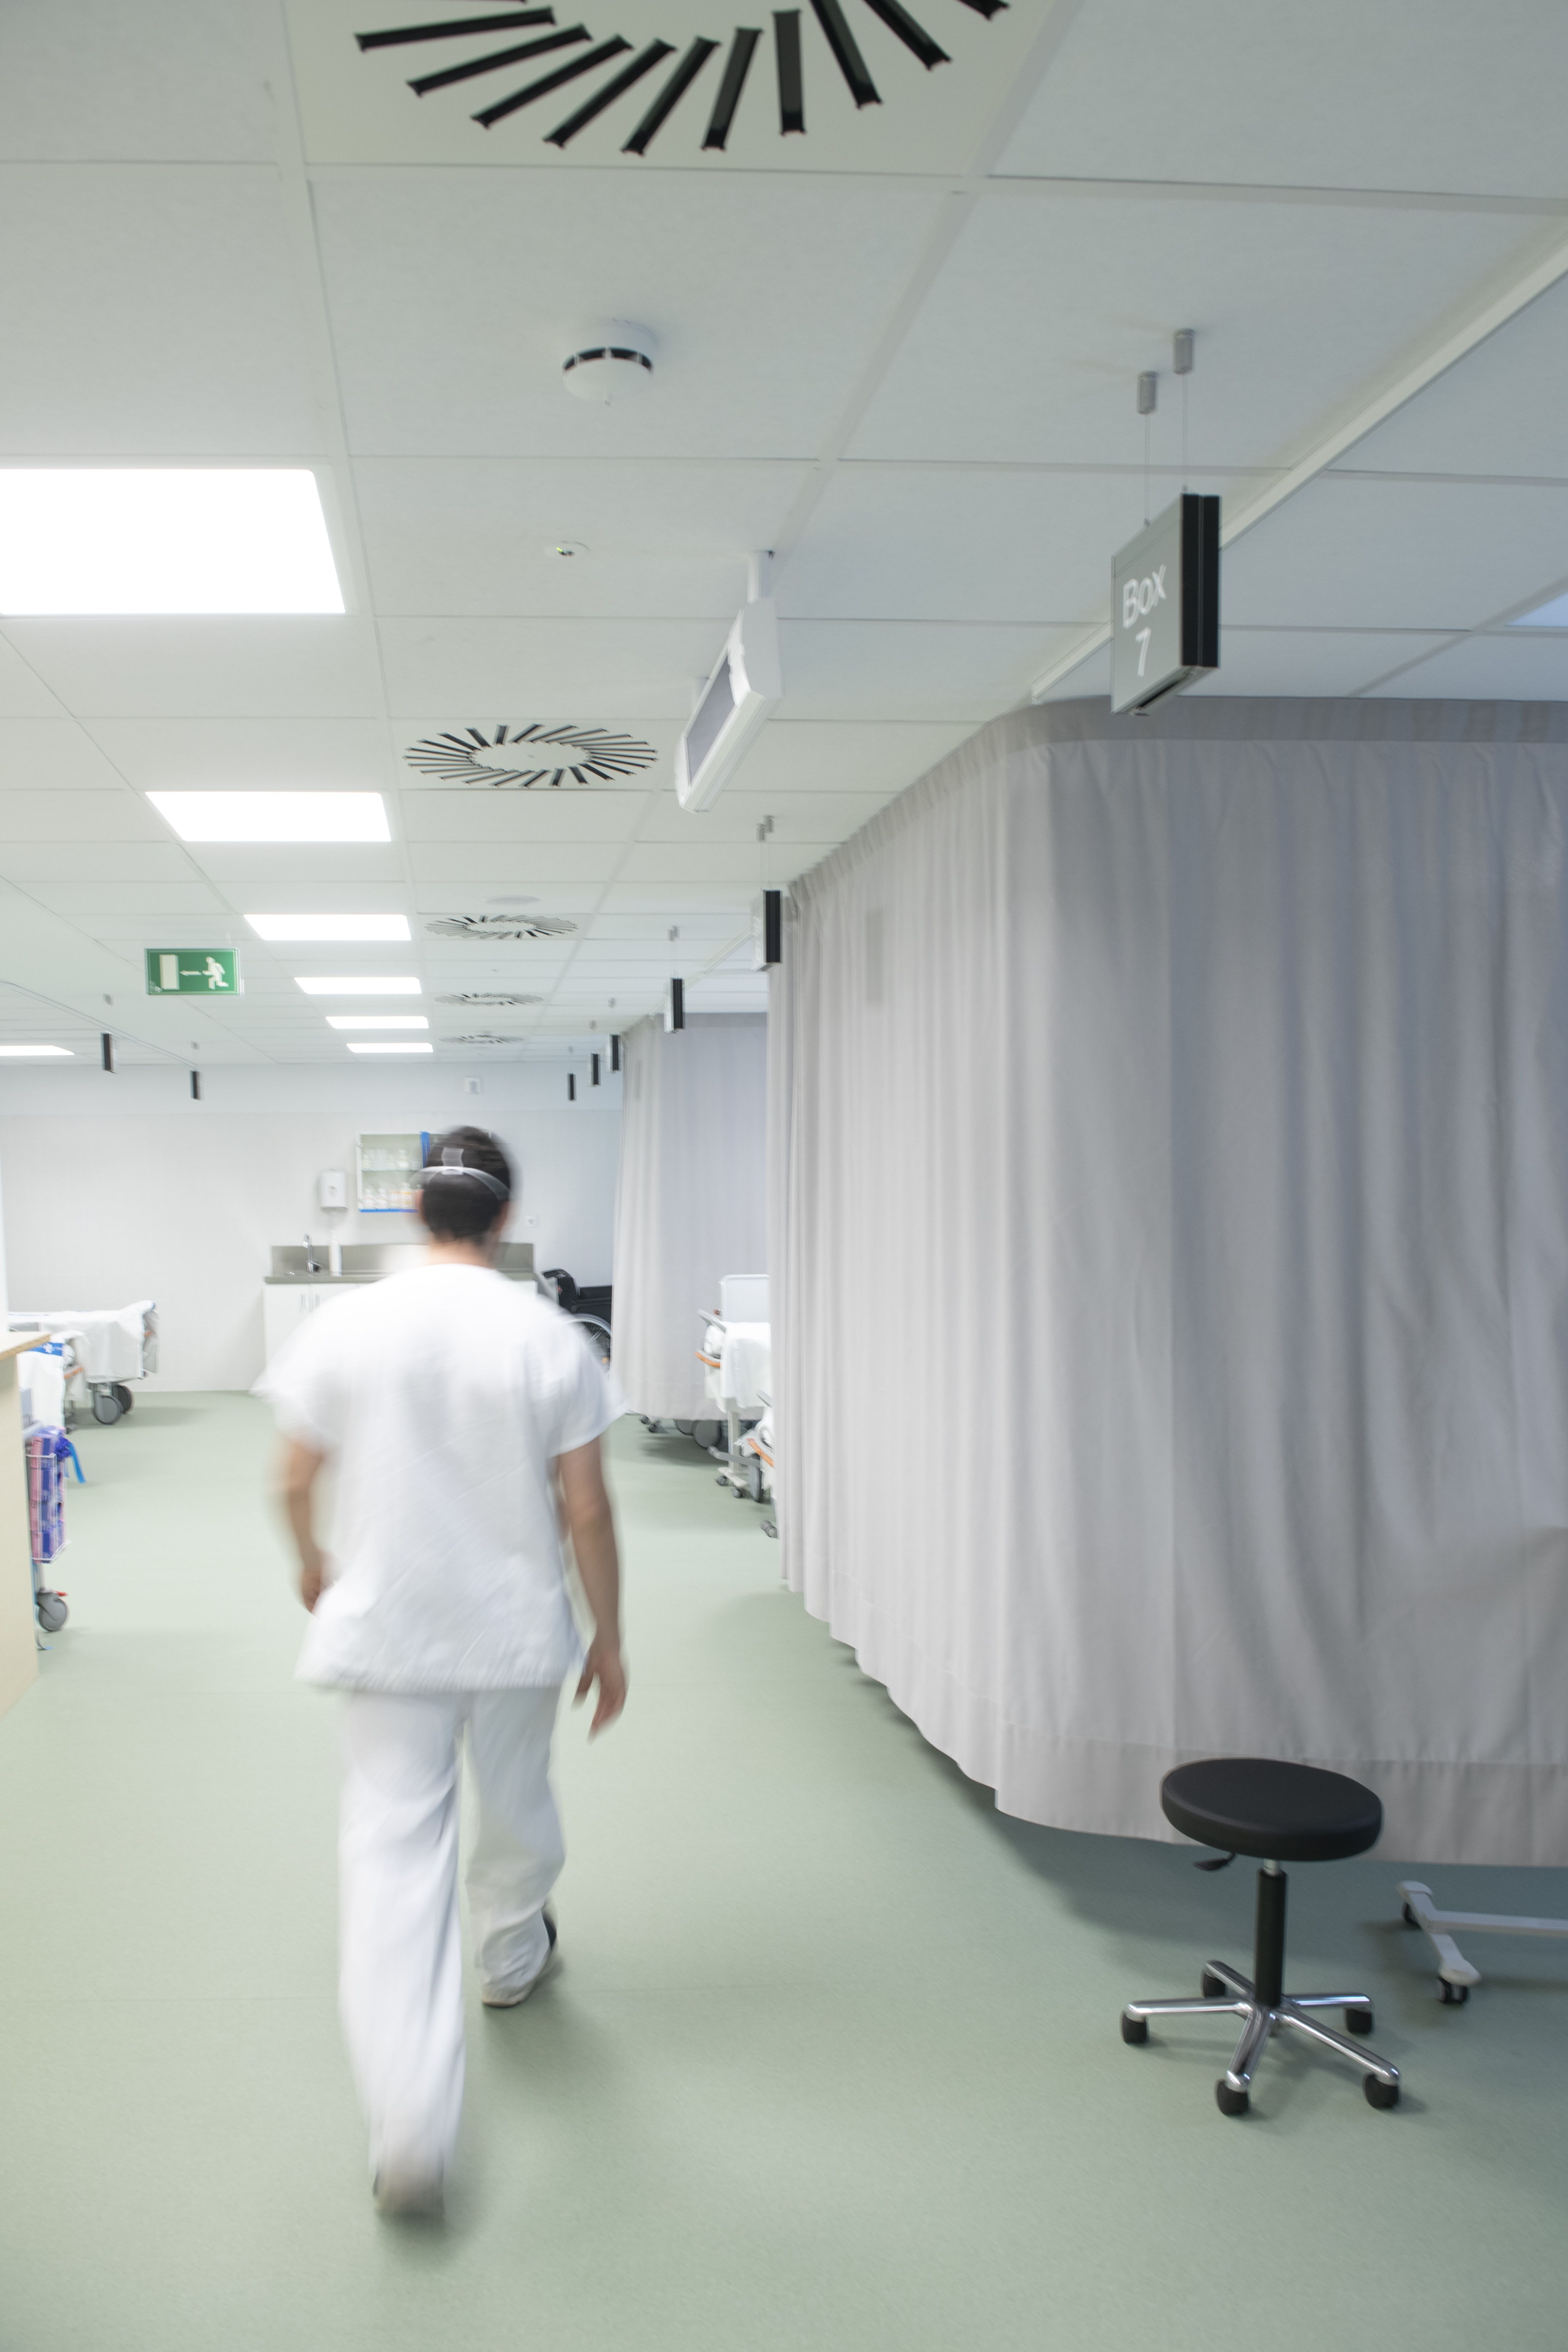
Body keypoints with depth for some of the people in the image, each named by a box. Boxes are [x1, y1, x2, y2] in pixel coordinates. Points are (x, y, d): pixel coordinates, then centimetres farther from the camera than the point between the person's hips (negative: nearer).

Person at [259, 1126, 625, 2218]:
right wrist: (608, 1639, 5)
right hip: (517, 1630, 0)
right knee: (515, 1811, 23)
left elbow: (294, 1483, 0)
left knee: (394, 1848, 2)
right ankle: (512, 1961, 51)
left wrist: (315, 1565, 22)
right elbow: (587, 1510, -8)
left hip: (386, 1628, 0)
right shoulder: (549, 1339, -11)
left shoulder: (347, 1326, -8)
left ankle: (412, 2136, -3)